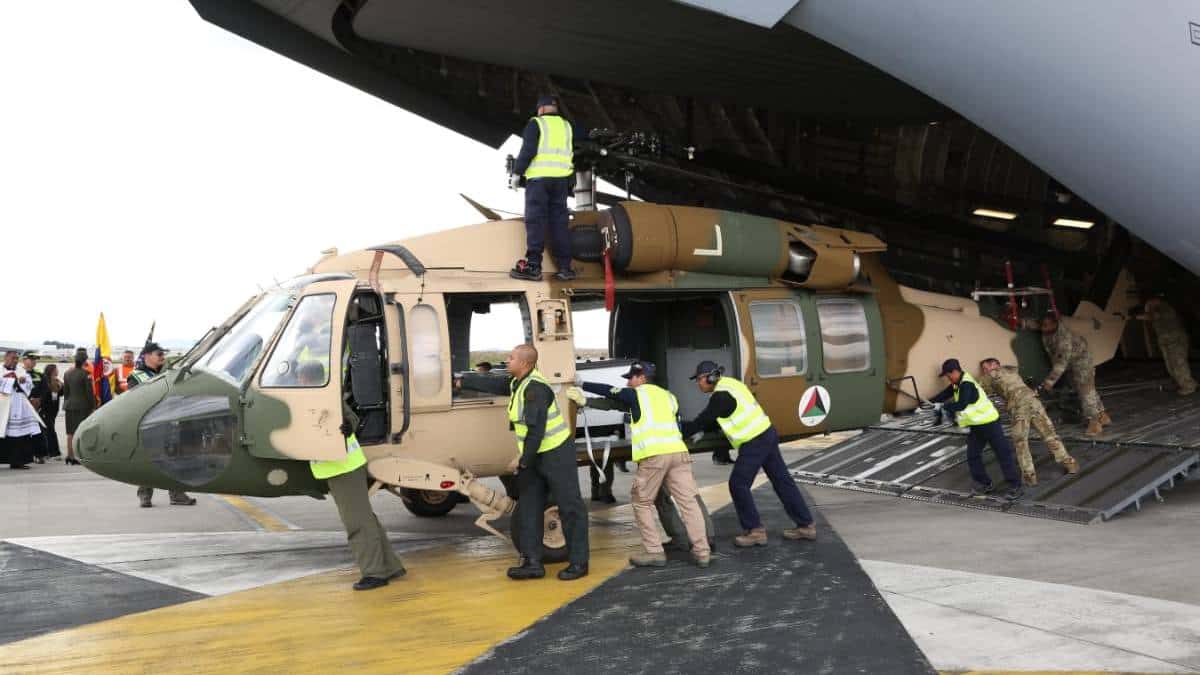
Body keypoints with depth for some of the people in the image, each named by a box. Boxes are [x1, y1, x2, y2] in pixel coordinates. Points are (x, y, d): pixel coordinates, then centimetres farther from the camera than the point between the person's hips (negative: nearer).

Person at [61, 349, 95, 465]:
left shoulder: (67, 373, 7)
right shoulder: (85, 373, -11)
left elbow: (65, 391, 12)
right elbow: (90, 392, -10)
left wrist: (66, 403, 19)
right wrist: (93, 406, -4)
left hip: (70, 405, 6)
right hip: (83, 406, -6)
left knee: (71, 432, 10)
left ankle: (70, 456, 12)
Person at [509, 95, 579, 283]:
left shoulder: (536, 123, -1)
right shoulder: (567, 126, 16)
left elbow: (528, 150, -11)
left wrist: (517, 172, -5)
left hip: (539, 176, -5)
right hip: (561, 179, 5)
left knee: (535, 221, -6)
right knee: (559, 222, 6)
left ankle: (533, 266, -12)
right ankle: (564, 267, 3)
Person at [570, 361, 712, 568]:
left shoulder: (636, 394, 12)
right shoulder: (668, 396, 27)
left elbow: (608, 391, 16)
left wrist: (582, 385, 27)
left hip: (653, 455, -5)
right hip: (678, 452, 5)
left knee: (642, 503, 8)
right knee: (688, 501, 4)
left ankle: (654, 552, 3)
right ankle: (702, 551, 0)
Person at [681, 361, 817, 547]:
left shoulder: (721, 395, -16)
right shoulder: (729, 384, 14)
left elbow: (703, 420, -14)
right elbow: (718, 420, 22)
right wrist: (701, 430, 12)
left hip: (754, 443, -10)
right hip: (767, 434, 10)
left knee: (738, 484, -2)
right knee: (782, 481, 12)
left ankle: (755, 530, 3)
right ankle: (806, 525, 17)